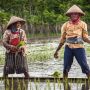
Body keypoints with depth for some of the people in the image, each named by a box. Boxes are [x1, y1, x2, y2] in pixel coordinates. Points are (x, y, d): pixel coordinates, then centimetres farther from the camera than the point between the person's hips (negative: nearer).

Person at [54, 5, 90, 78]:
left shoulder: (83, 24, 3)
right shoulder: (66, 25, 6)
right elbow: (62, 39, 13)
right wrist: (57, 50, 12)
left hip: (79, 48, -1)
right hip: (68, 48, 2)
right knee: (66, 67, 3)